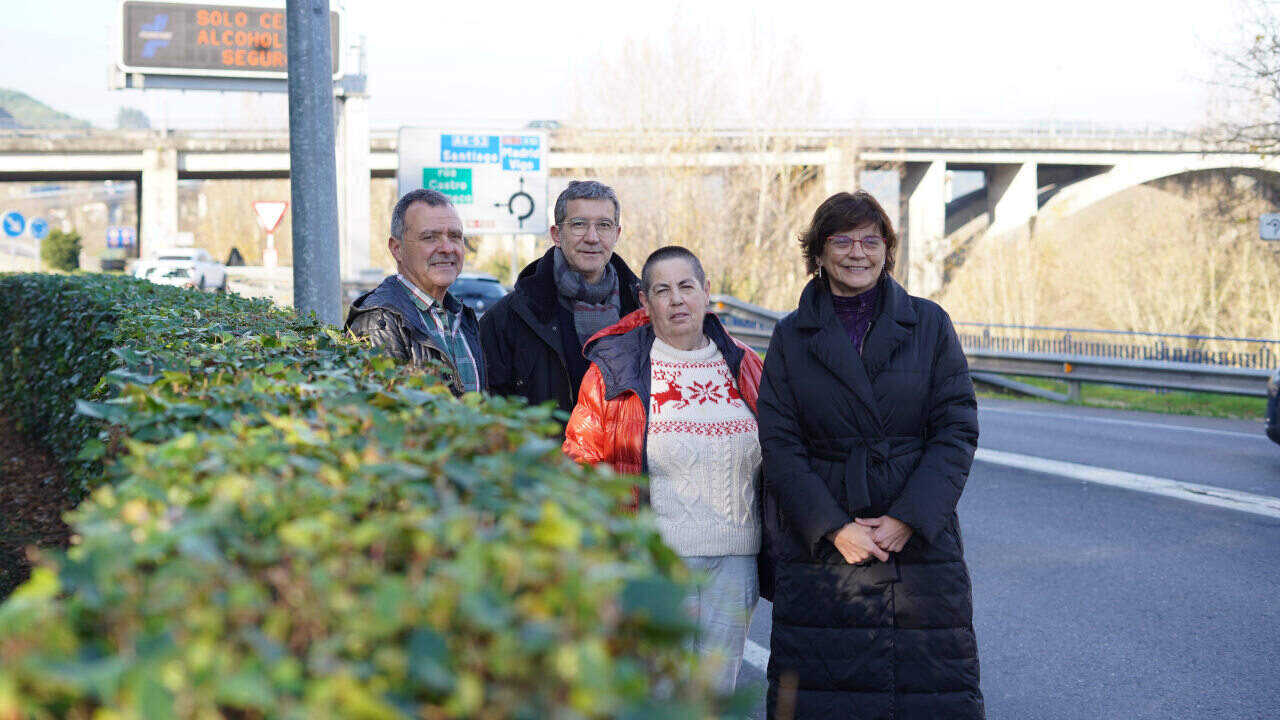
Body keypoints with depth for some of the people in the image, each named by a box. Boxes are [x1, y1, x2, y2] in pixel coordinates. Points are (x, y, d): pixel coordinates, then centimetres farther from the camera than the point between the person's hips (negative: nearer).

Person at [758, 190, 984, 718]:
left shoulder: (928, 324, 5)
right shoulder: (791, 338, 5)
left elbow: (957, 431, -1)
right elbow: (779, 444, -1)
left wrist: (908, 519, -11)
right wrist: (833, 528, -12)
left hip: (921, 544, 0)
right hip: (819, 550, 0)